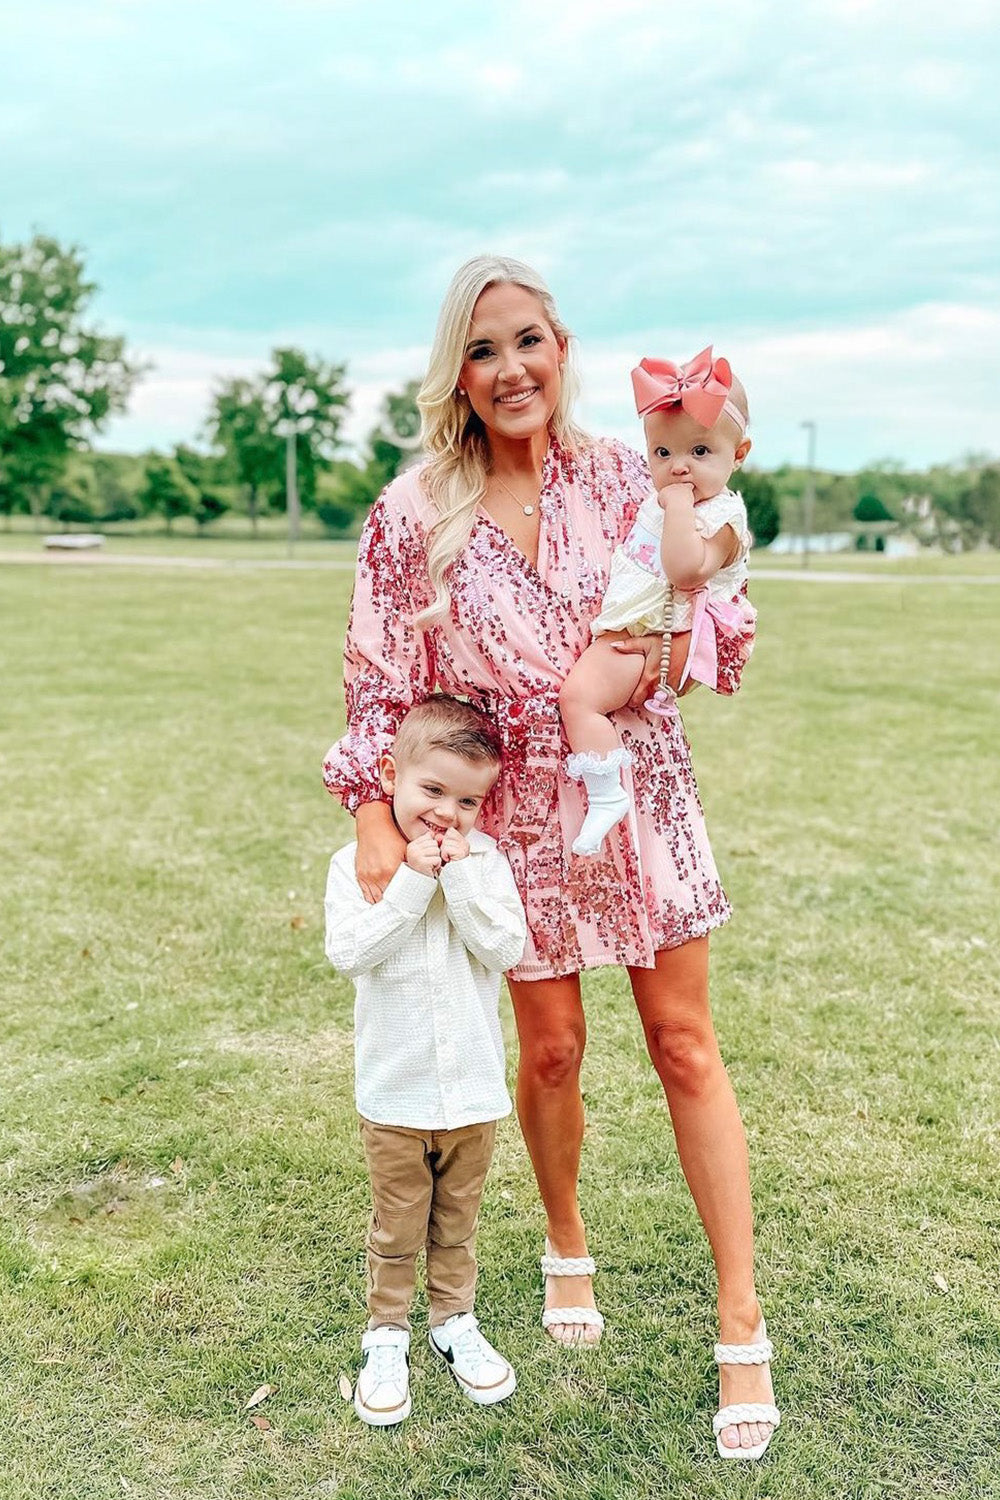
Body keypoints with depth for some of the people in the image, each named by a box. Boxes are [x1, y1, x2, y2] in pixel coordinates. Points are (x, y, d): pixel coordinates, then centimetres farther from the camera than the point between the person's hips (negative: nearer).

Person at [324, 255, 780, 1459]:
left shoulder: (622, 479, -2)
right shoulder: (415, 514, -6)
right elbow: (380, 681, -4)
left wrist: (664, 647, -18)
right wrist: (376, 817, -13)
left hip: (638, 788, 1)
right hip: (518, 808, 0)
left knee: (685, 1044, 4)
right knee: (550, 1049, 11)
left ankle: (742, 1323, 16)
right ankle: (567, 1247, 41)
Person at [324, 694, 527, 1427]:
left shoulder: (485, 859, -5)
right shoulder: (357, 862, -8)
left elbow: (505, 947, -16)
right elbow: (350, 952, -21)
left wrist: (460, 875, -22)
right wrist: (412, 882, -25)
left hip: (473, 1086, 2)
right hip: (395, 1090, -1)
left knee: (457, 1220, 20)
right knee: (397, 1227, 13)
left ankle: (455, 1320, 39)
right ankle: (387, 1335, 32)